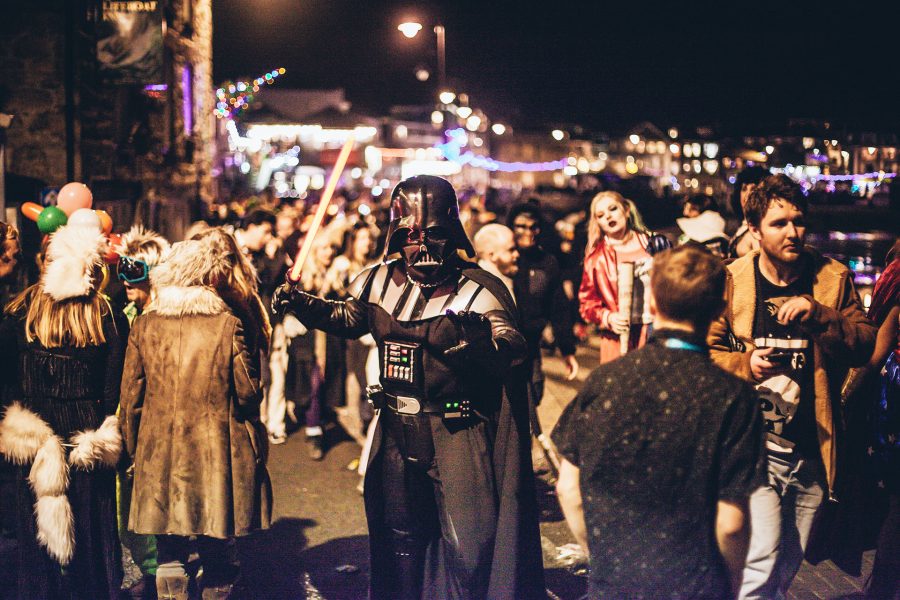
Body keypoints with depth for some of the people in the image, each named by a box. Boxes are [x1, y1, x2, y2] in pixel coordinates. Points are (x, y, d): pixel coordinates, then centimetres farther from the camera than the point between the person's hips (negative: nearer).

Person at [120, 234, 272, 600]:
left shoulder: (144, 325, -1)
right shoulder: (228, 325, -9)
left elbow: (131, 396, 3)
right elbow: (248, 392, -5)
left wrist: (134, 448, 16)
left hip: (160, 457, 2)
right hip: (217, 454, -2)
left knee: (169, 554, 10)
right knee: (218, 556, 10)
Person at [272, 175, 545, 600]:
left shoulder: (477, 289, -15)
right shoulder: (379, 282, 3)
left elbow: (513, 352, -27)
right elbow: (349, 317, 23)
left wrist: (479, 340, -47)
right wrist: (302, 304, 10)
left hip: (456, 434, -5)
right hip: (397, 429, 6)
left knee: (467, 543, -6)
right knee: (399, 533, 21)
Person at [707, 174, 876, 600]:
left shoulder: (833, 278, 1)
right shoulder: (732, 281, -4)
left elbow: (864, 345, -5)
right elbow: (706, 349, 2)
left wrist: (820, 315, -21)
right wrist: (744, 365, -17)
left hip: (812, 451, 3)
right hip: (754, 448, -3)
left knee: (790, 560, 17)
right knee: (761, 557, -14)